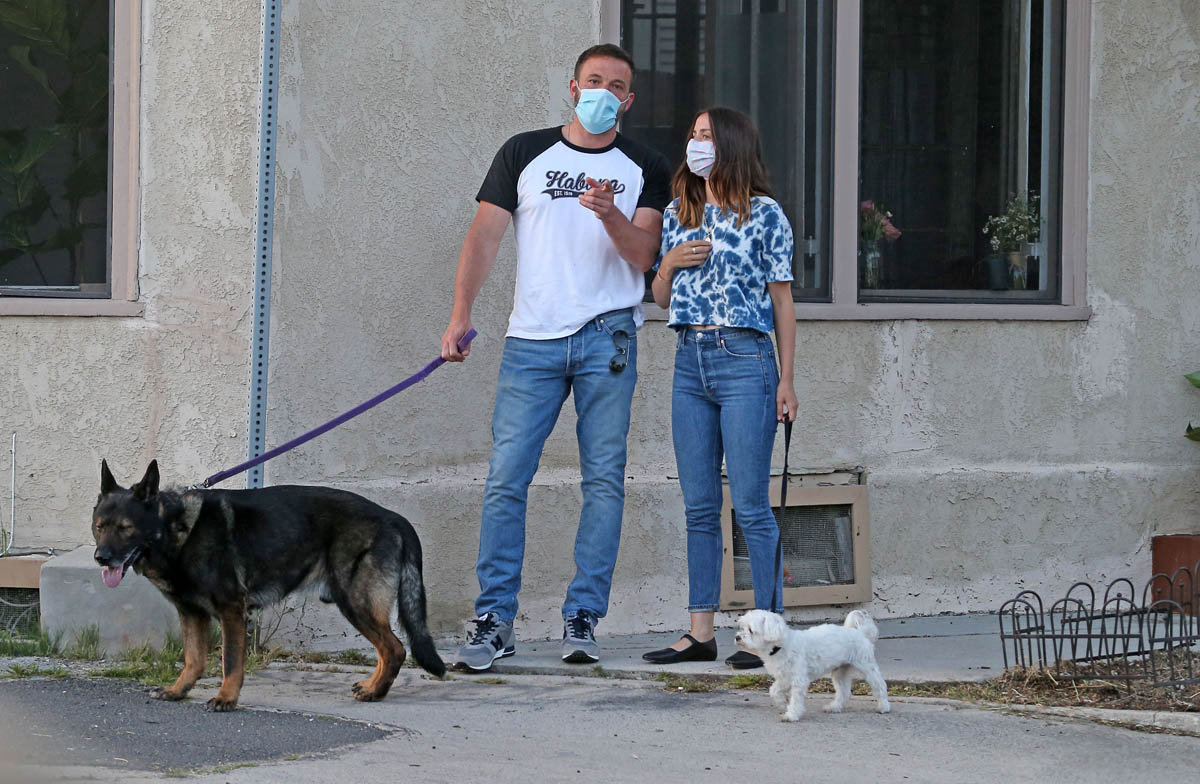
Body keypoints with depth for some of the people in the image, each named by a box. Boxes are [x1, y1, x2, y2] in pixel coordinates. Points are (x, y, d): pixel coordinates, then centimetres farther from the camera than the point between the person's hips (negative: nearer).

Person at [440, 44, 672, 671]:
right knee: (506, 478, -7)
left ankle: (582, 620, 2)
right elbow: (485, 235, 7)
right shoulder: (524, 154, 11)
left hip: (607, 337, 0)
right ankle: (494, 621, -3)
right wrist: (460, 315, -4)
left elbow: (642, 255, 2)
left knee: (604, 480, -3)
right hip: (532, 339, 0)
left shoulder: (644, 168, 11)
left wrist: (610, 215, -19)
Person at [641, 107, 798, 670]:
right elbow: (660, 299, 19)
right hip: (690, 363, 5)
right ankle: (700, 633, 9)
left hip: (745, 360, -5)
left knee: (750, 505, -6)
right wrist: (670, 264, -3)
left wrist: (786, 380, -3)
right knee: (699, 507, 6)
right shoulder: (678, 215, 14)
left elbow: (782, 301, 1)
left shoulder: (764, 214, -1)